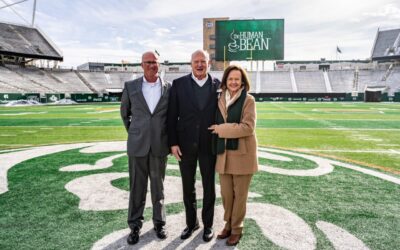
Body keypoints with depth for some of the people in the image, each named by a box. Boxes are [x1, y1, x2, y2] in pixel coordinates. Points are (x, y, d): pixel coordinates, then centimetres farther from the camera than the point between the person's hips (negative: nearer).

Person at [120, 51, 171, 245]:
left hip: (160, 146, 0)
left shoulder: (169, 88, 0)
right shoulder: (131, 86, 1)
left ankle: (159, 222, 28)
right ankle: (135, 225, 24)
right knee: (137, 187, 9)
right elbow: (124, 113, 14)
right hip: (137, 145, 0)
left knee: (158, 186, 12)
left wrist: (168, 137, 9)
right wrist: (132, 132, 12)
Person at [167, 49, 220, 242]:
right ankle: (191, 222, 32)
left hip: (209, 145, 0)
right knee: (188, 187, 13)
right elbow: (172, 116, -2)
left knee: (209, 187, 11)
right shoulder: (178, 84, -2)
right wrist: (173, 143, -7)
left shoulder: (218, 85, -1)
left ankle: (208, 224, 29)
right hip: (185, 144, 1)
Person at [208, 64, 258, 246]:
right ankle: (228, 224, 32)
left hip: (242, 153, -4)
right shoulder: (220, 100, 7)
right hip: (224, 153, 4)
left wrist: (222, 129, -15)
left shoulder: (248, 100, -8)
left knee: (239, 194, 8)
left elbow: (248, 127, -18)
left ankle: (237, 229, 25)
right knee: (226, 193, 11)